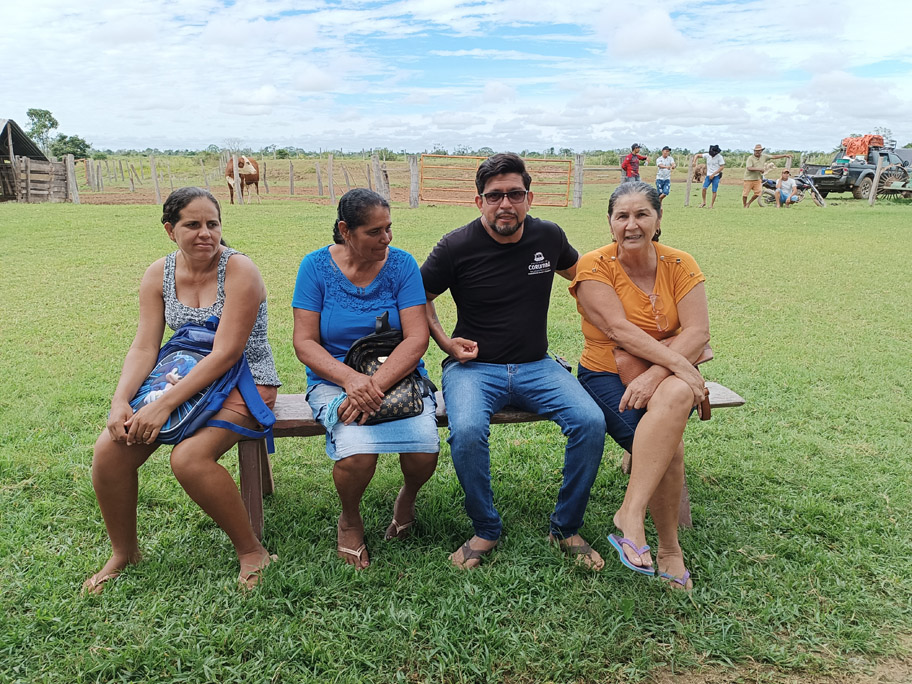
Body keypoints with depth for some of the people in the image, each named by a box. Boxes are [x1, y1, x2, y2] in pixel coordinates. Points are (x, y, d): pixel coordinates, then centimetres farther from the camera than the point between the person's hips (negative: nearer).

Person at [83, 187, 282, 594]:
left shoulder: (239, 271, -15)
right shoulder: (159, 275, 3)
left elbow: (225, 353, -21)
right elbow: (144, 347, 0)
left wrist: (165, 404, -26)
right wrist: (120, 401, -18)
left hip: (243, 382, -6)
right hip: (185, 378, 6)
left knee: (189, 457, -30)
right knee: (110, 448, -12)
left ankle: (251, 551, -8)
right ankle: (123, 553, 12)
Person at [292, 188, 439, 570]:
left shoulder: (400, 264, -3)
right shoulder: (317, 266, -3)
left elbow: (416, 339, -11)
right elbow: (304, 343, -7)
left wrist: (376, 385, -26)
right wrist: (351, 379, -25)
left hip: (399, 376, 1)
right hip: (335, 380, -1)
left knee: (424, 453, -25)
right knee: (357, 452, -30)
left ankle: (408, 497, 15)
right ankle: (350, 520, 7)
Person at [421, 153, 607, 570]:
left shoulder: (548, 237, 3)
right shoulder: (457, 247, -7)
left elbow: (582, 273, 24)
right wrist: (445, 342, -4)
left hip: (536, 366, 3)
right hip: (474, 366, -2)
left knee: (590, 421, -23)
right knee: (467, 430, -33)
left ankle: (566, 528, 0)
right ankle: (486, 531, -6)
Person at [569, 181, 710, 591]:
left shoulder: (679, 265, 2)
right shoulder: (595, 266, -6)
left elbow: (698, 332, -9)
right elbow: (619, 330, -18)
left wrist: (657, 374, -25)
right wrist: (678, 363, -28)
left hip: (668, 375, 2)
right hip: (606, 374, -2)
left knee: (676, 396, -34)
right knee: (669, 444, -27)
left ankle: (630, 515, -28)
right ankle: (669, 549, -9)